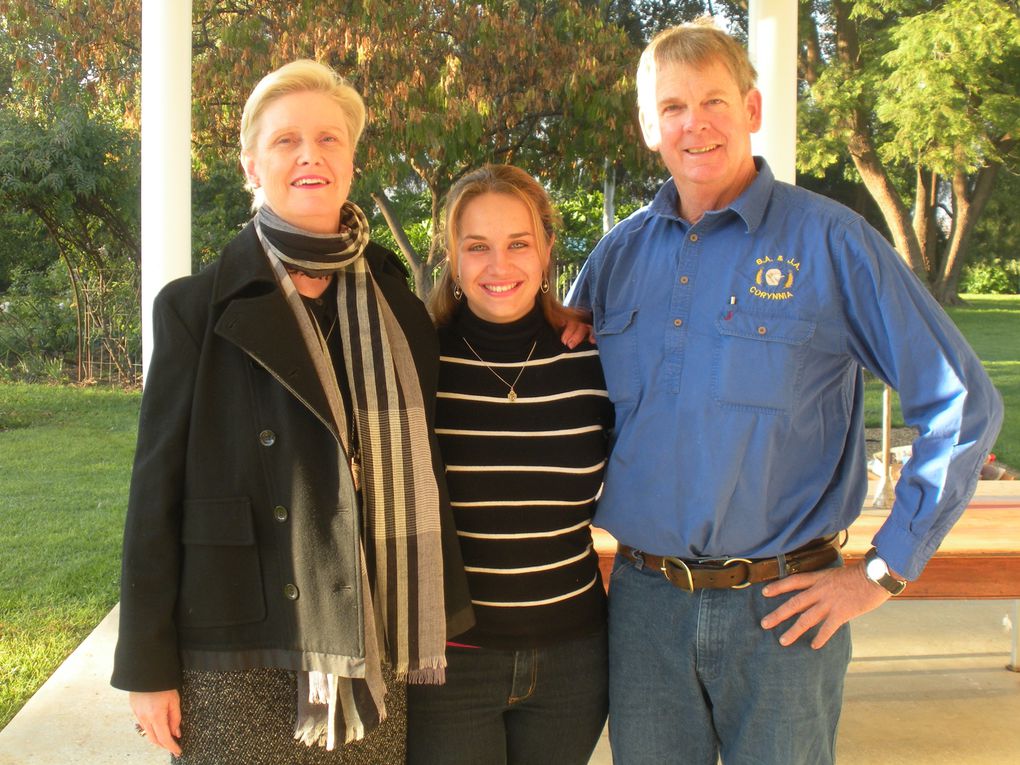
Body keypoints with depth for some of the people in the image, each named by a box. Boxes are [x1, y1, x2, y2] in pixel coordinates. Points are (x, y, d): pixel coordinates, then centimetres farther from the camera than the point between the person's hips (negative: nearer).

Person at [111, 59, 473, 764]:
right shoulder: (198, 308, -3)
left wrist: (436, 620, 9)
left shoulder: (399, 311, 6)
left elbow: (420, 471, 11)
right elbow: (159, 489, -3)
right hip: (236, 665, -2)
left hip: (371, 655, 3)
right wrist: (148, 667, -4)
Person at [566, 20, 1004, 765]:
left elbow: (965, 404, -7)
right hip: (644, 601, 3)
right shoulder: (620, 253, 5)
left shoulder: (830, 242, -7)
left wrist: (885, 572, -7)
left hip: (783, 608, -3)